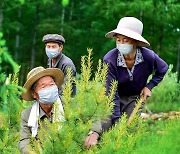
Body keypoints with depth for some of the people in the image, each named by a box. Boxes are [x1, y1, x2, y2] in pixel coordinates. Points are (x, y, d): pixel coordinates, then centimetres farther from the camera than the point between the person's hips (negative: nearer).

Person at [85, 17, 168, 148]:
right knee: (107, 122, -25)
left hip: (136, 97, 2)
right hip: (116, 96, -2)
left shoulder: (148, 57, -22)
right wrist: (116, 120, -28)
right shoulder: (110, 60, -29)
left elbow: (163, 69, 4)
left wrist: (149, 86, -7)